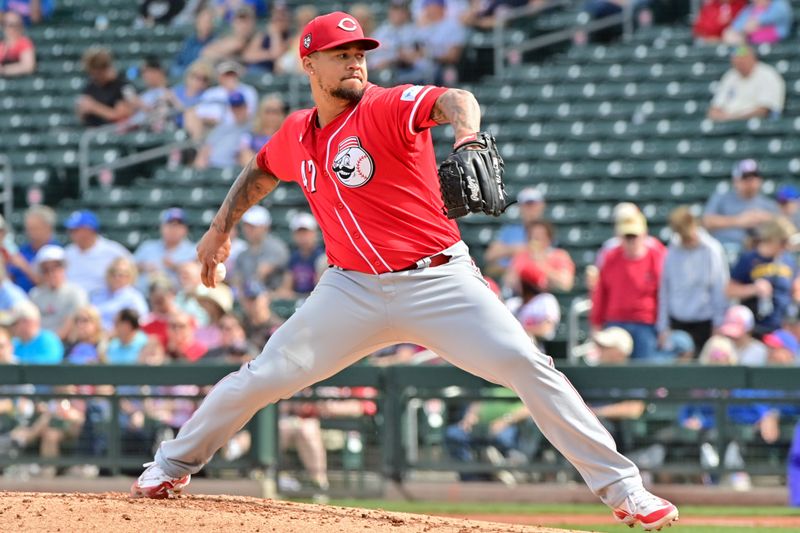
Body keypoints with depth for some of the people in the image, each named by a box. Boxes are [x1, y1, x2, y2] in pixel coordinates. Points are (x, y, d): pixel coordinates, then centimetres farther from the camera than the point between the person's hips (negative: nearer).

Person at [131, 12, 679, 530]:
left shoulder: (387, 108, -11)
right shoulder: (296, 135, 7)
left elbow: (454, 101, -33)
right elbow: (262, 171, 30)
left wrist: (468, 139, -54)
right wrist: (221, 229, 24)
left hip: (439, 282, -4)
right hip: (353, 289, 4)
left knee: (529, 367, -17)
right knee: (264, 377, 3)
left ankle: (622, 488, -13)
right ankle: (172, 466, 25)